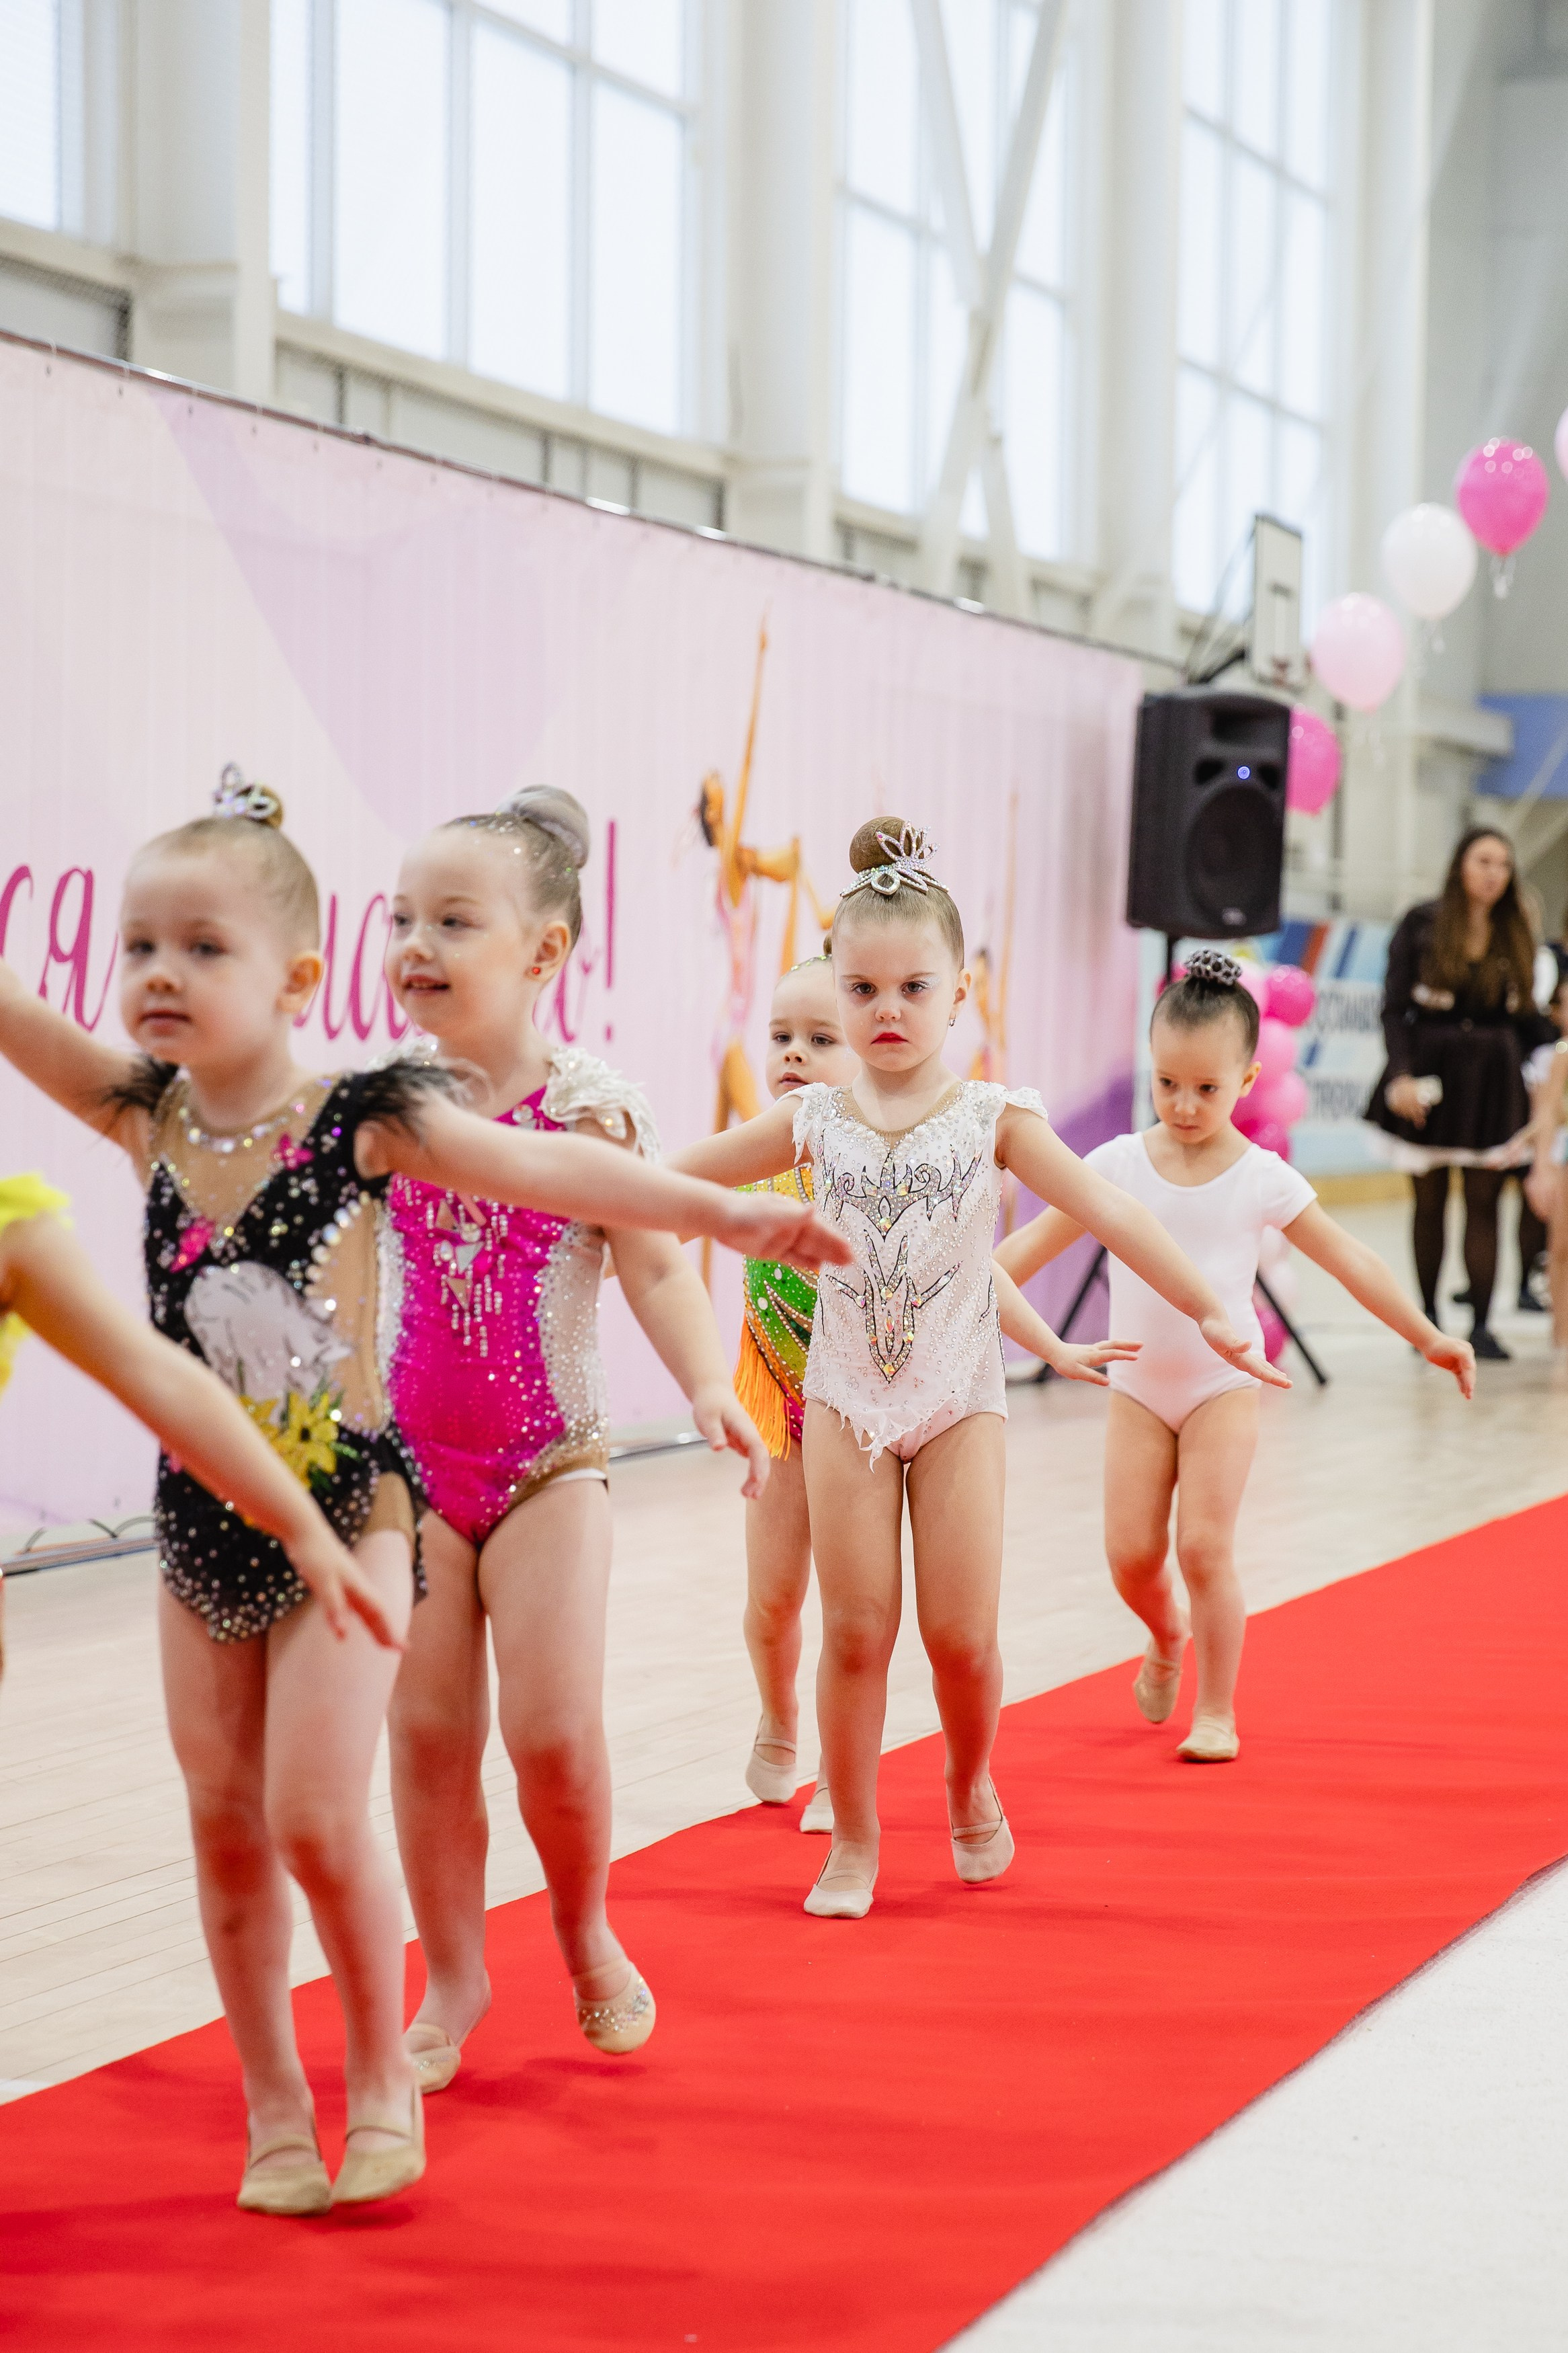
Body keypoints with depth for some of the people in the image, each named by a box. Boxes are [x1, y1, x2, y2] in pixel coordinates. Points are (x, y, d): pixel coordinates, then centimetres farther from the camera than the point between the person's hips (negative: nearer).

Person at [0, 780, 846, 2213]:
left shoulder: (356, 1120, -11)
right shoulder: (145, 1114, -1)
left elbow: (545, 1170, -13)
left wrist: (721, 1213, -18)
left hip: (347, 1513, -4)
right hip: (201, 1522, 5)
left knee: (316, 1819, -10)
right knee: (227, 1829, 10)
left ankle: (382, 2079, 13)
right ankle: (274, 2107, 24)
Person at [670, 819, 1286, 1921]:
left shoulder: (992, 1118, -3)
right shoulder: (815, 1120, 1)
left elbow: (1107, 1212, -7)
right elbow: (671, 1179, 10)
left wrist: (1210, 1312, -12)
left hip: (960, 1398, -1)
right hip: (847, 1397, 1)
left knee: (964, 1636, -2)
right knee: (856, 1632, -2)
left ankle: (971, 1783, 28)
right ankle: (853, 1842, 12)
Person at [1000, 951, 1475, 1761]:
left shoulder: (1262, 1179, -6)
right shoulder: (1119, 1164, -3)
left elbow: (1350, 1261, 0)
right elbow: (1033, 1244, 0)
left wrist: (1428, 1338, 2)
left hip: (1224, 1384, -2)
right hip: (1139, 1387, 2)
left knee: (1205, 1545, -11)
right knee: (1130, 1553, -4)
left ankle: (1217, 1713, 5)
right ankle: (1167, 1634, 31)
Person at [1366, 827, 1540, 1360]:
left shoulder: (1515, 934, 9)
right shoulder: (1422, 925, -1)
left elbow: (1524, 1016, 11)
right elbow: (1395, 1007, -5)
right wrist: (1401, 1074, -16)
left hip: (1493, 1076, 2)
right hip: (1430, 1073, -2)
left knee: (1483, 1202, -2)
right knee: (1430, 1202, 5)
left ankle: (1481, 1324, -2)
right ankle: (1427, 1317, 16)